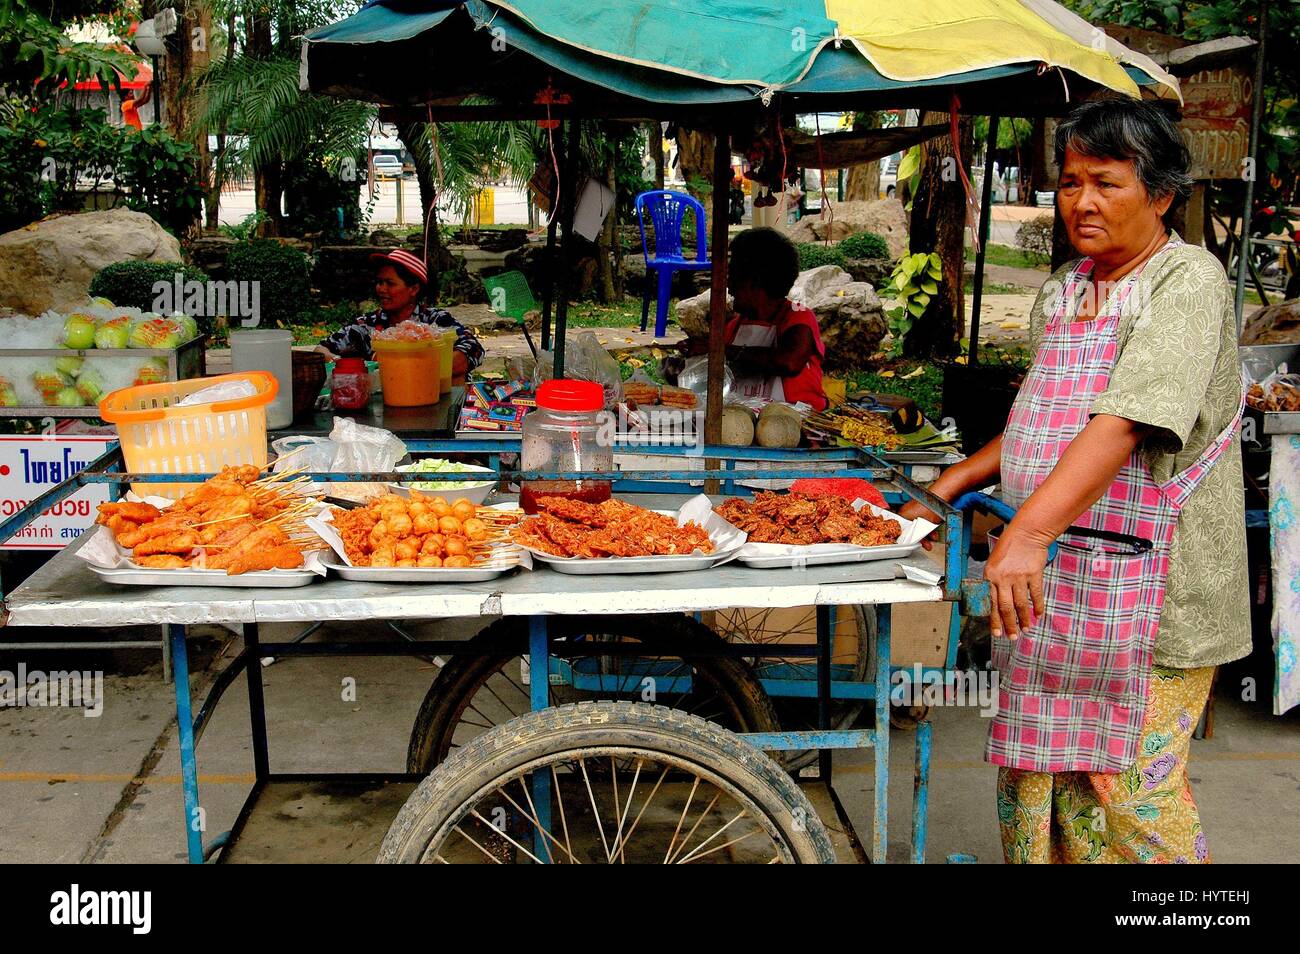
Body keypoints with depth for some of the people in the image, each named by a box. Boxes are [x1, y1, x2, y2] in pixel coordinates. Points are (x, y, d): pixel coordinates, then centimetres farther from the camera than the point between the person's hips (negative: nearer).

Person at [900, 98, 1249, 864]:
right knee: (1044, 766, 10)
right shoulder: (1063, 292, 14)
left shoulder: (1188, 280, -10)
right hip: (1051, 578, 7)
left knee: (1129, 788, -2)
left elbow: (1128, 420, -25)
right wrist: (952, 485, 15)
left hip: (1148, 588, -7)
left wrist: (1030, 531, -35)